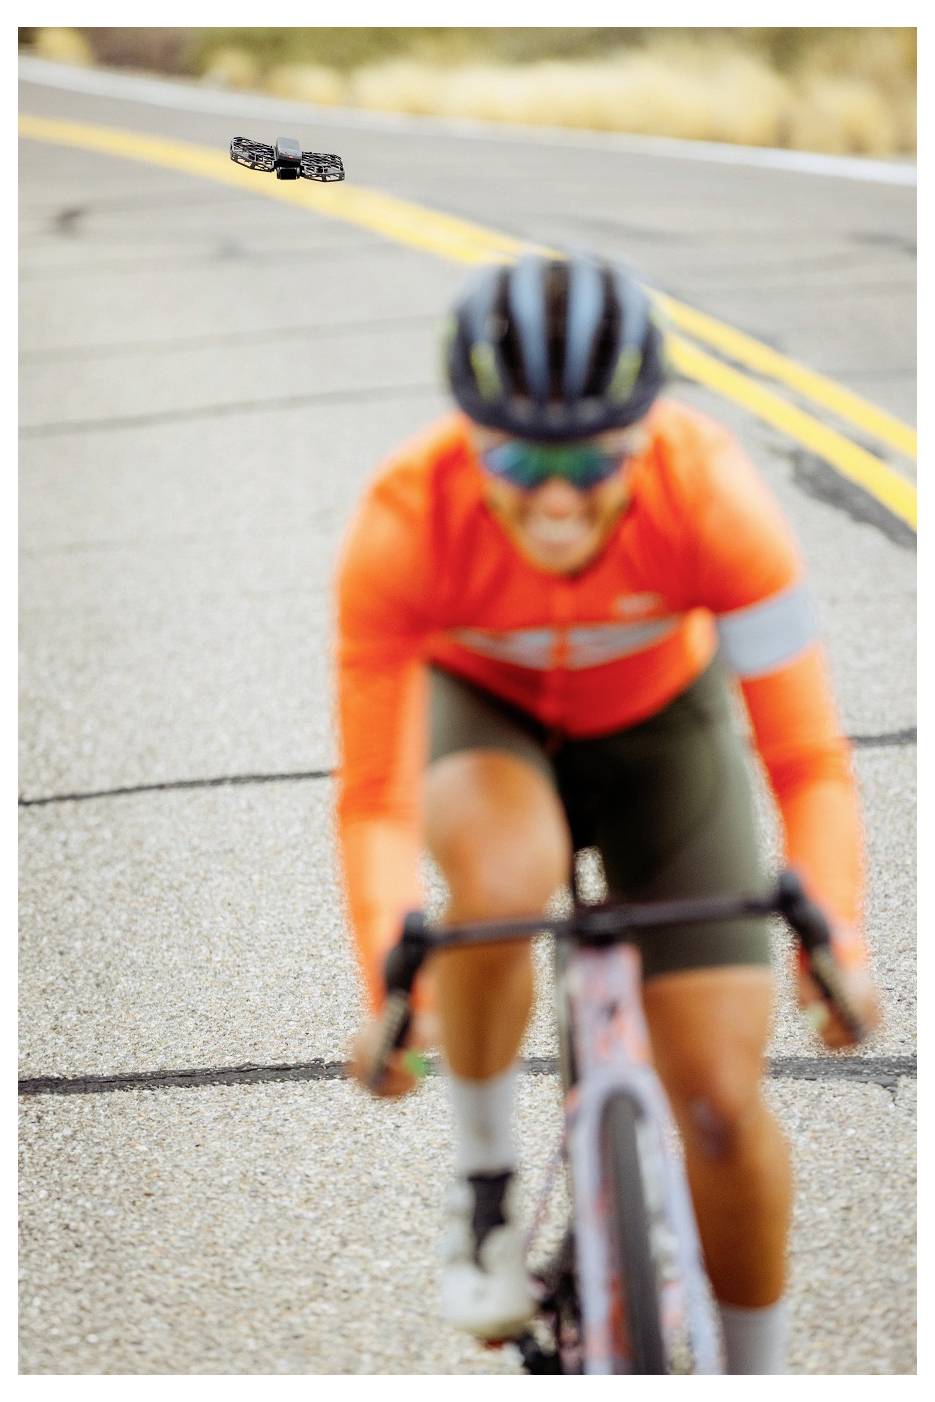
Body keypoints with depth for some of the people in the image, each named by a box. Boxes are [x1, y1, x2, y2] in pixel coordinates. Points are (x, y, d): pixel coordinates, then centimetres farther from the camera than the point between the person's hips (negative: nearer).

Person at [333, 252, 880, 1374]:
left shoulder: (712, 496, -35)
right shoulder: (402, 523, -35)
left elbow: (808, 758, -32)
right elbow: (375, 797, -32)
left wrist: (838, 937, -48)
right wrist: (389, 985, -46)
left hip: (660, 719, 1)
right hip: (479, 708, 0)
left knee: (722, 1096, -8)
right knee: (502, 878, -37)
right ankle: (483, 1177, -9)